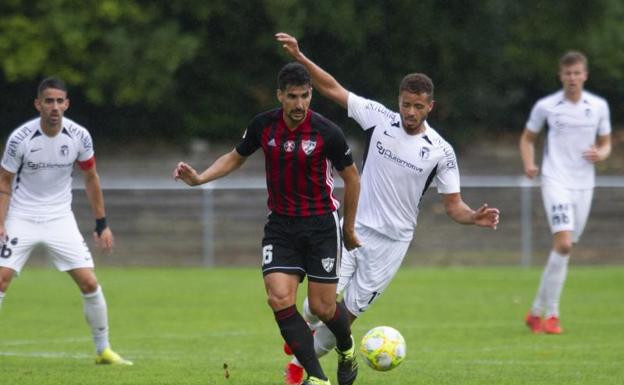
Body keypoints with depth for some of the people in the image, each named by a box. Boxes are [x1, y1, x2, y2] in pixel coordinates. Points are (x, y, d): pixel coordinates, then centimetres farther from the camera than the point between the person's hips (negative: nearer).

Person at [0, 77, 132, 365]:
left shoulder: (79, 136, -8)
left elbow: (91, 178, 6)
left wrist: (102, 225, 7)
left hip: (60, 218, 2)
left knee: (89, 283, -5)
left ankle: (103, 350, 11)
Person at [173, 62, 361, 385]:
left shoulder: (327, 133, -15)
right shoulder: (263, 126, -6)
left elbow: (351, 177, -1)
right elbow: (235, 158, 12)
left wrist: (349, 228, 7)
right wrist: (199, 178, -4)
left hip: (321, 224, -3)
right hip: (280, 223, 3)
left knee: (322, 307, -1)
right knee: (279, 299, -15)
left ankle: (347, 349, 36)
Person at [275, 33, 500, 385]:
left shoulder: (441, 151, -7)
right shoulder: (379, 118, -5)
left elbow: (453, 205, -3)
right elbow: (332, 88, -1)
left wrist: (475, 217, -24)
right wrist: (299, 57, -11)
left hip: (391, 241, -1)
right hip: (354, 227, 1)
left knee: (347, 314, 0)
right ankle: (306, 328, 29)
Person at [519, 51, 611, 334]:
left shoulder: (599, 106, 5)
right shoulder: (545, 106, -2)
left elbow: (605, 143, 15)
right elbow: (527, 138, 11)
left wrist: (601, 154, -9)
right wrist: (529, 164, -8)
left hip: (584, 184, 4)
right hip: (556, 181, -4)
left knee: (564, 249, 6)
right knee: (563, 243, -20)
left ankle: (537, 311, 18)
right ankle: (551, 314, -12)